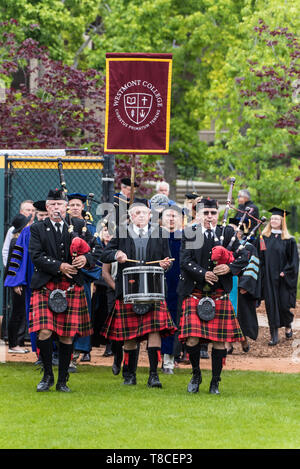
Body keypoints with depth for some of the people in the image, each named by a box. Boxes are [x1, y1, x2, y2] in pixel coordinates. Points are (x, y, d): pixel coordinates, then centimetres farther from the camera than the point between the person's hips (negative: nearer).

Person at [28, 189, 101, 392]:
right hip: (46, 287, -1)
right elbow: (36, 256, -4)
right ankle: (48, 375, 5)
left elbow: (96, 249, 8)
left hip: (72, 287, 1)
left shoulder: (79, 226, 9)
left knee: (67, 336, 2)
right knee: (44, 332, -13)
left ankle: (62, 380, 13)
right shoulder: (38, 229, 6)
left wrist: (86, 258, -14)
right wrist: (59, 267, -15)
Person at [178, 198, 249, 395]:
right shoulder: (190, 234, 5)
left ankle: (215, 382, 12)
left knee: (219, 340, 1)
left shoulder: (227, 234, 8)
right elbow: (185, 261, -6)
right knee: (192, 339, -10)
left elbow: (244, 257, 3)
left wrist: (229, 267, -16)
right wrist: (203, 274, -20)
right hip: (195, 294, -1)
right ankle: (196, 374, 13)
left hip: (219, 295, 1)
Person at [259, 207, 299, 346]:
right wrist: (262, 272, -3)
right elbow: (260, 257, 8)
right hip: (268, 278, 2)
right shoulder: (264, 238, 7)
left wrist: (285, 272, -11)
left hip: (282, 278, -2)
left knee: (283, 305, -1)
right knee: (271, 304, -1)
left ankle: (288, 325, 29)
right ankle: (274, 334, 2)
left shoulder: (288, 240, 0)